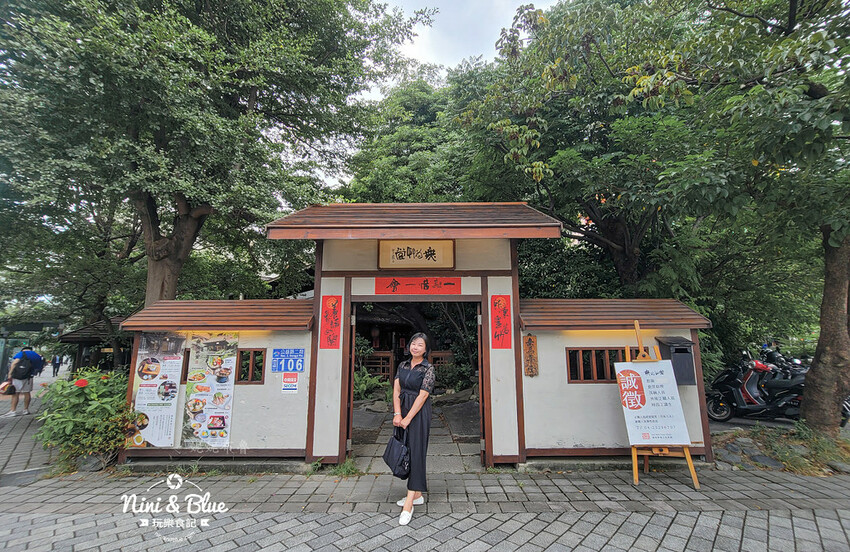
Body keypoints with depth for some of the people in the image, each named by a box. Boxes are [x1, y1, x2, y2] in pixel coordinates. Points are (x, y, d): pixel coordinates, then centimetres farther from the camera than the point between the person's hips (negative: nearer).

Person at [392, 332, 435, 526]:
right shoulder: (403, 365, 7)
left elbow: (423, 395, -15)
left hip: (419, 412, -6)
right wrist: (397, 414, -11)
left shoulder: (428, 369, -10)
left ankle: (408, 505, -5)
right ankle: (417, 494, 26)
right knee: (406, 450, 12)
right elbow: (396, 389, 0)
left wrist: (408, 418, -17)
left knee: (415, 452, -7)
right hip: (403, 410, 7)